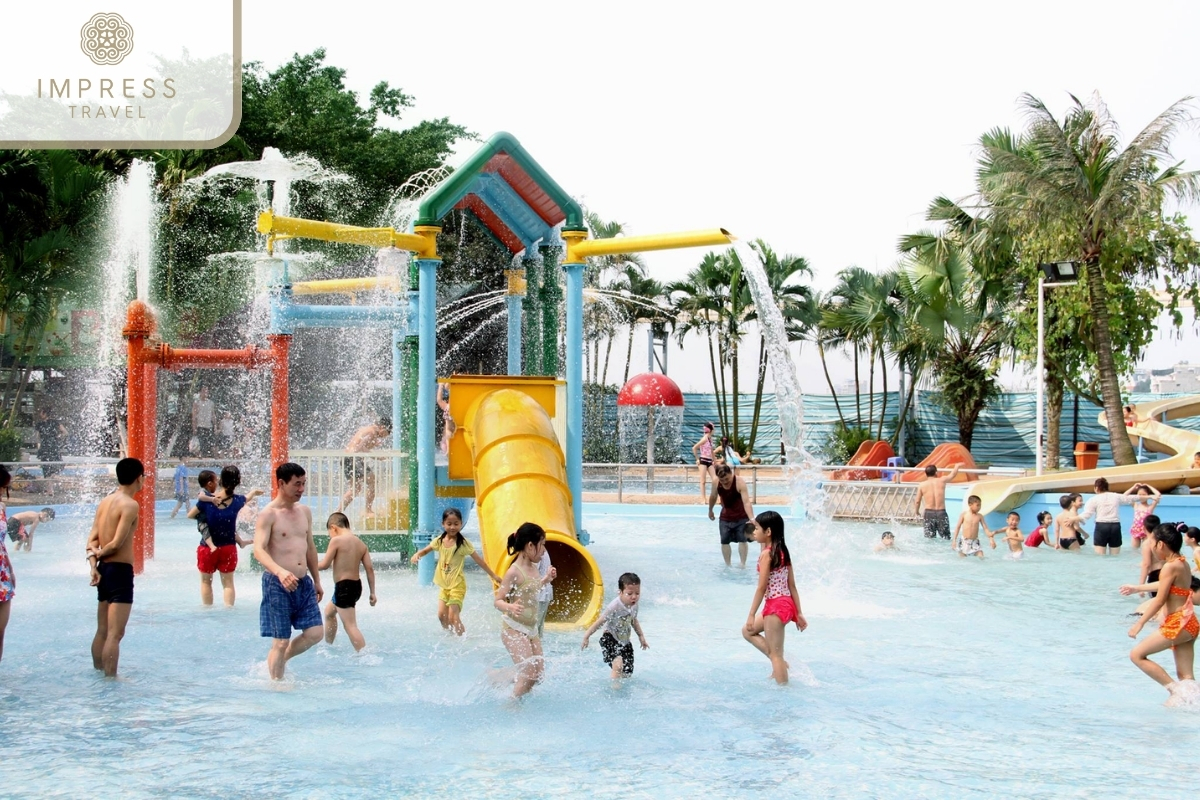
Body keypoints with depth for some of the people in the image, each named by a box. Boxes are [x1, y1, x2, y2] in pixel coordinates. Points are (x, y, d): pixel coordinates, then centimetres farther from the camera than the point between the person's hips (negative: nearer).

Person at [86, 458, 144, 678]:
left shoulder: (104, 502, 12)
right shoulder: (130, 504, -13)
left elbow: (93, 539, 5)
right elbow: (117, 543, -17)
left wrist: (93, 563, -6)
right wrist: (98, 555, 0)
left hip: (104, 569, 9)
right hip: (120, 570, -9)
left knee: (102, 631, 17)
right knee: (115, 633, -8)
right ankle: (110, 678, -8)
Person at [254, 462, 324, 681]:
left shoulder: (305, 512, 12)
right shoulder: (269, 514, -10)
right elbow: (259, 550, -21)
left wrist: (317, 580, 22)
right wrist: (280, 571, -37)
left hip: (303, 583, 7)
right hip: (277, 584, -7)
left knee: (315, 632, 2)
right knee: (281, 641, -1)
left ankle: (280, 661, 24)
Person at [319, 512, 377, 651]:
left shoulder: (336, 540, -13)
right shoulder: (361, 543, 6)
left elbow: (325, 564, -11)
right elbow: (370, 569, 4)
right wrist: (372, 593, 8)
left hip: (343, 587, -9)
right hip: (356, 585, 9)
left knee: (350, 625, -9)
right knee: (329, 612, 30)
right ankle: (328, 645, 44)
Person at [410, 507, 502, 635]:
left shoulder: (463, 543, -12)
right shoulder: (439, 541, 0)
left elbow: (478, 560, -9)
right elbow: (425, 550, 15)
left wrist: (493, 575, -8)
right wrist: (417, 554, -9)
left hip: (457, 585, -5)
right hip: (443, 585, 5)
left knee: (453, 617, -11)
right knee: (442, 615, 5)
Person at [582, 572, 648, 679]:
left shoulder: (634, 606, -2)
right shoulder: (614, 607, -24)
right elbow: (600, 621, -19)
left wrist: (641, 636, 23)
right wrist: (586, 636, -18)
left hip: (625, 642, 7)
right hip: (610, 640, -7)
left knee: (627, 674, 8)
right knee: (618, 664, -32)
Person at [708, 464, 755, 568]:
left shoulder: (740, 482, -31)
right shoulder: (716, 483, -17)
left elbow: (747, 502, -39)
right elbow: (713, 497, 5)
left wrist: (752, 519, -50)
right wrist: (710, 511, 19)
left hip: (741, 516, -3)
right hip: (725, 517, 3)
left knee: (742, 540, -4)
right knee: (724, 541, 4)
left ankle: (743, 564, 9)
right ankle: (728, 564, 18)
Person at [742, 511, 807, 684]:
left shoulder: (766, 554, -14)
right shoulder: (783, 552, 11)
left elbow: (762, 588, -16)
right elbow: (792, 586, 12)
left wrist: (751, 615, -12)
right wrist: (798, 613, 14)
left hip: (775, 607, -9)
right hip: (787, 604, 9)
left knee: (775, 654, -3)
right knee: (747, 632, 21)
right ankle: (779, 663, 15)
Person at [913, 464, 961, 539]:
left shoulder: (922, 485, -1)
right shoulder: (942, 481, 0)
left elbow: (918, 501, 5)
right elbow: (953, 475, 18)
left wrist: (916, 511, 24)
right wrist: (956, 466, 39)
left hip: (929, 513, 0)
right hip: (941, 513, 0)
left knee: (929, 540, 5)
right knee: (946, 539, 9)